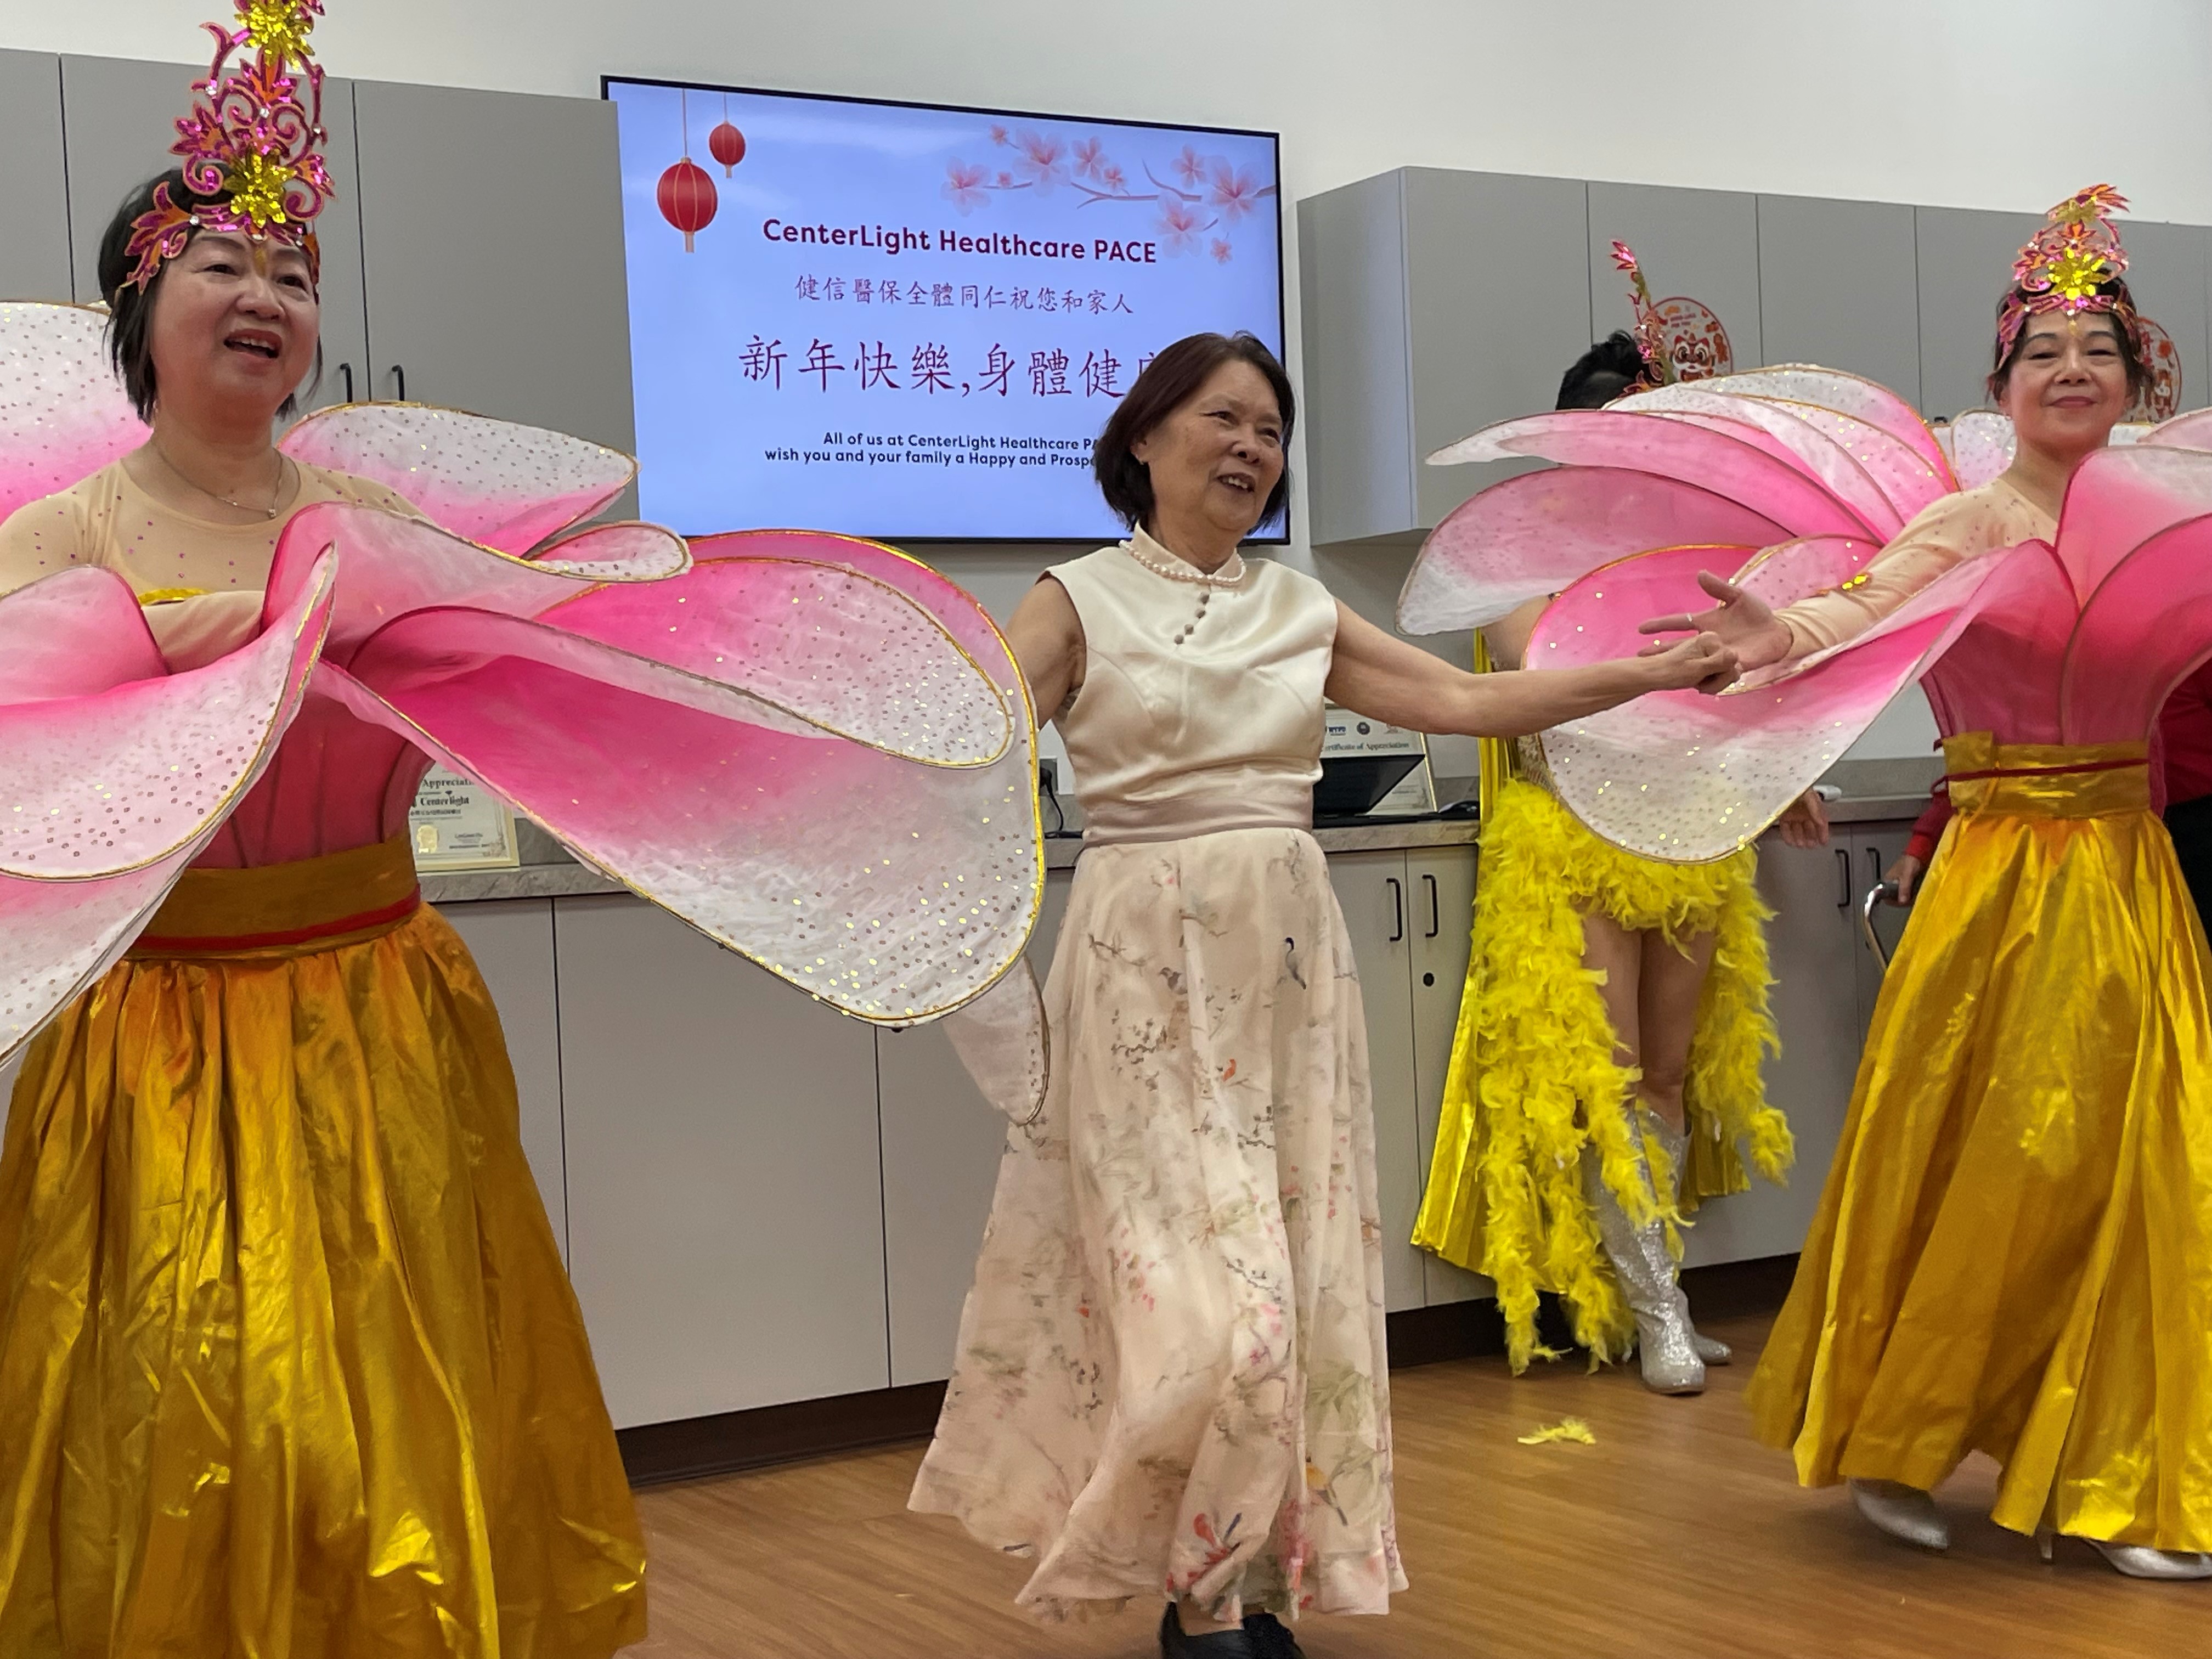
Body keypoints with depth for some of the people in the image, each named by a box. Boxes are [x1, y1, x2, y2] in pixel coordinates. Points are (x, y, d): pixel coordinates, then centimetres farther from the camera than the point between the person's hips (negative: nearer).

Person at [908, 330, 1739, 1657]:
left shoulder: (1300, 610, 13)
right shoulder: (1082, 601, 1)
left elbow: (1466, 700, 9)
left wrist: (1657, 671, 4)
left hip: (1289, 964, 5)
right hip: (1152, 969, -5)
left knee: (1304, 1283, 5)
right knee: (1205, 1291, -9)